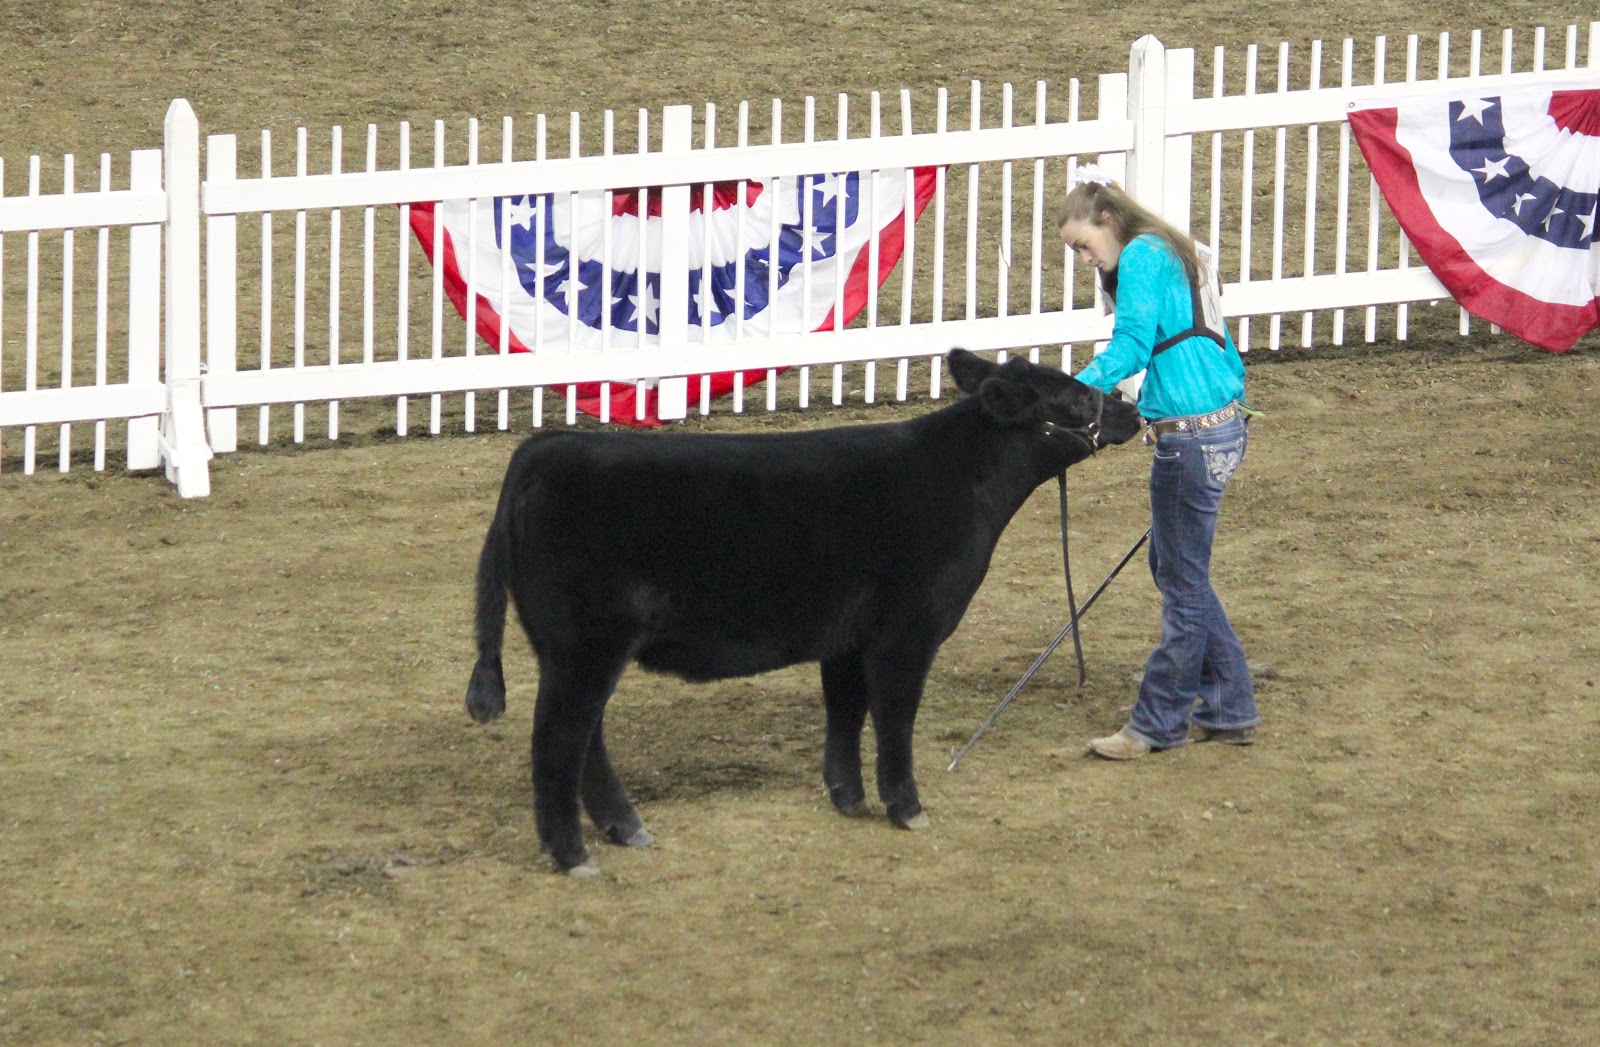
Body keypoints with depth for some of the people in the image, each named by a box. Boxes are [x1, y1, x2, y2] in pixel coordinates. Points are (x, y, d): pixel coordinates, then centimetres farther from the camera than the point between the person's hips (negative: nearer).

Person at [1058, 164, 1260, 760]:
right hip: (1222, 422, 10)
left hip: (1194, 436, -10)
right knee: (1176, 571, 18)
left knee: (1183, 583, -1)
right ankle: (1228, 709, 23)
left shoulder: (1141, 257, -10)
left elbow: (1130, 347, -21)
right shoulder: (1173, 253, 20)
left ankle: (1158, 725, 8)